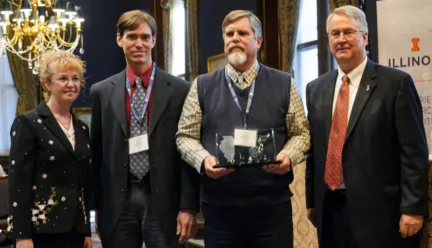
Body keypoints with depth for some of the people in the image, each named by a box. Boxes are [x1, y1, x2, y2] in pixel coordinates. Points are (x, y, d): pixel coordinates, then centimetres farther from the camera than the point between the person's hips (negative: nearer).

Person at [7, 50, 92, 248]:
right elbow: (18, 183, -11)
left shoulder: (82, 128, 14)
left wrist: (87, 230, 14)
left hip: (75, 228, 6)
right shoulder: (28, 123, -5)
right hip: (42, 228, -6)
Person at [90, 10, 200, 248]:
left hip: (163, 201, -2)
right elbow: (97, 154, 9)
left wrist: (188, 206, -6)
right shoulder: (102, 92, 7)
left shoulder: (179, 90, 0)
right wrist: (98, 207, 6)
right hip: (117, 203, 2)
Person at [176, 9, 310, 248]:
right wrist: (203, 160, -12)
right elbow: (185, 136, 8)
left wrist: (288, 156, -12)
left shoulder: (284, 84, 8)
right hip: (219, 205, 0)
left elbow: (301, 132, 9)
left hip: (273, 205, 0)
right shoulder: (202, 86, 8)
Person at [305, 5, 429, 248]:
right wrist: (312, 201, 12)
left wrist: (413, 208, -12)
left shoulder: (396, 82, -4)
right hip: (329, 209, 5)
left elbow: (414, 151, -7)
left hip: (378, 210, -4)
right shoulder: (316, 88, 11)